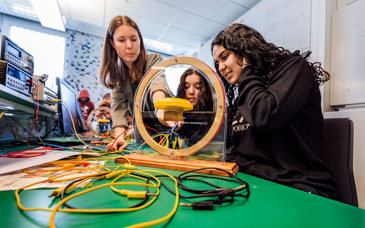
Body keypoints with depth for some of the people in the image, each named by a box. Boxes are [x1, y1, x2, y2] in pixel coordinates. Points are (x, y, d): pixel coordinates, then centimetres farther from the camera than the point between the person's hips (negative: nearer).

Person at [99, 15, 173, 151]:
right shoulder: (117, 73, 2)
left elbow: (157, 83, -33)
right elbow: (118, 104, -10)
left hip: (167, 125, -3)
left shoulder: (154, 60, -10)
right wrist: (120, 136, -27)